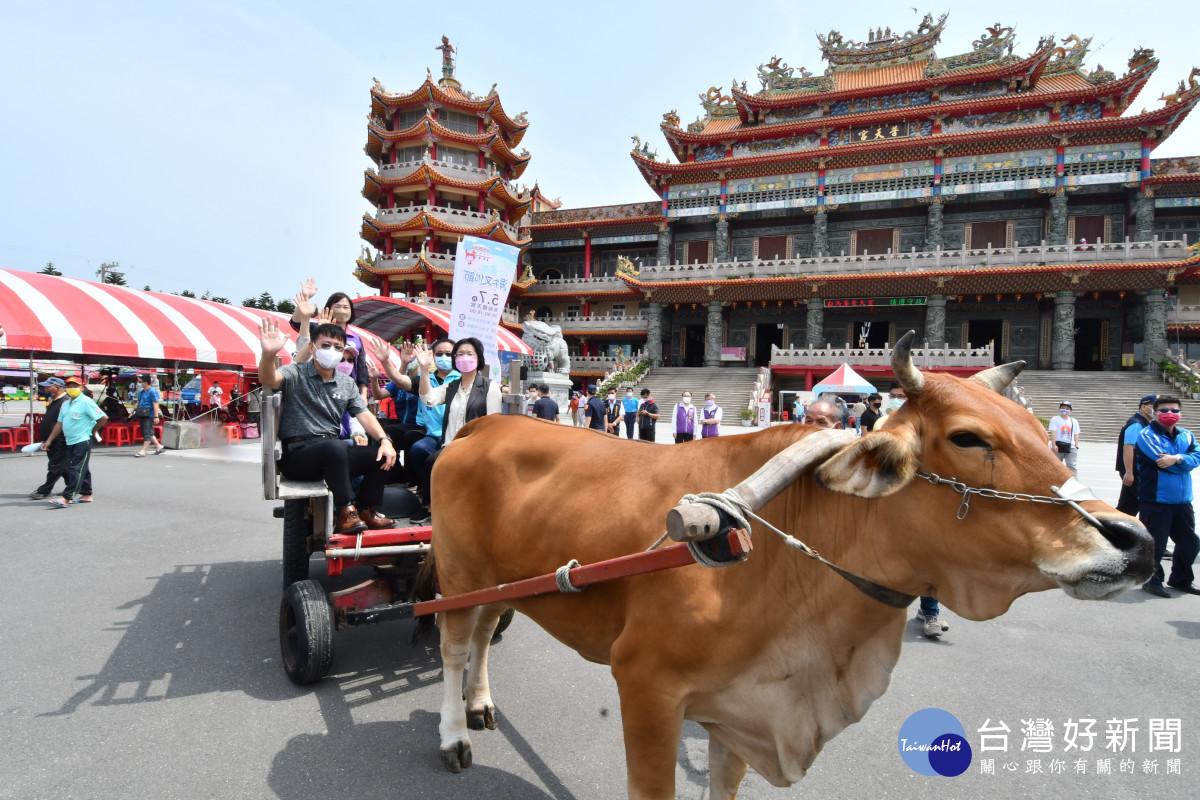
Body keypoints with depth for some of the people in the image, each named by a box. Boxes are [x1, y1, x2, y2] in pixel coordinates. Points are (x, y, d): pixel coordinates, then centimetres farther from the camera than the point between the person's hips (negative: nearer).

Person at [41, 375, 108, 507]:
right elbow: (59, 423, 20)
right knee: (82, 469, 14)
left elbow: (104, 418, -16)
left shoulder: (86, 402, -10)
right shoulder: (65, 404, 14)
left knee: (76, 469, -8)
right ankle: (86, 495, 21)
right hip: (70, 441, 8)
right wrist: (49, 441, 18)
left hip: (83, 441, -8)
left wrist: (92, 430, -4)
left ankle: (67, 498, -9)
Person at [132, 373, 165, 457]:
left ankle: (143, 451, -6)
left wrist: (156, 416, -21)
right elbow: (138, 403, 24)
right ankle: (159, 446, 24)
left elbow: (155, 405, -16)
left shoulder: (152, 391, -12)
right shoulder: (141, 391, 14)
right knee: (149, 432, 13)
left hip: (149, 415, -9)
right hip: (142, 415, 9)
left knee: (147, 433, -6)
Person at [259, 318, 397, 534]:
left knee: (381, 456, -12)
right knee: (335, 446, -36)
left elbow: (364, 415, 8)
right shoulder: (296, 374, -2)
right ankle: (345, 513, -30)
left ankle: (368, 510, 2)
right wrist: (268, 354, -47)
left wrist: (384, 440, -11)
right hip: (296, 455, -6)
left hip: (333, 455, 6)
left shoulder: (346, 383, 15)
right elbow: (269, 380, -24)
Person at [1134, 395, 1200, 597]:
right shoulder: (1146, 435, -7)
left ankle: (1181, 579, 32)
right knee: (1155, 544, -2)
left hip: (1182, 501, 6)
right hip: (1155, 502, -6)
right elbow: (1162, 460, -19)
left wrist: (1177, 459, -22)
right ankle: (1152, 581, 13)